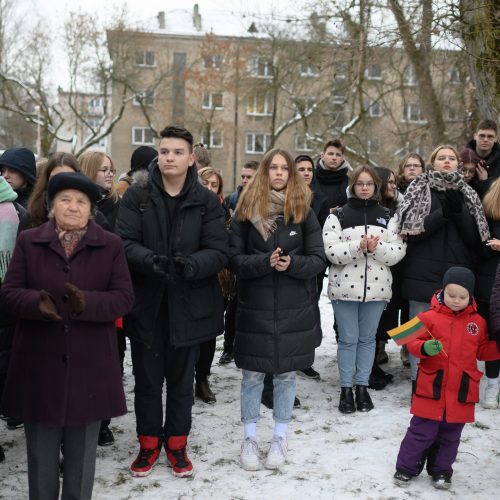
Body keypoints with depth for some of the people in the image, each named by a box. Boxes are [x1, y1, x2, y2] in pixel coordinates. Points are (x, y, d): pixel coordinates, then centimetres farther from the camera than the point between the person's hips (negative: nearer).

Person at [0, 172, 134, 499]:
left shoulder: (111, 245, 2)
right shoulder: (28, 241, 5)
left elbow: (124, 298, -5)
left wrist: (87, 302, -24)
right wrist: (37, 302, -21)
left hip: (89, 362, 0)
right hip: (41, 361, 1)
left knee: (82, 449, 11)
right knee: (41, 448, 12)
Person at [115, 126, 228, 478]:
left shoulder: (207, 201, -1)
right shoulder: (137, 195, -1)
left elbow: (219, 251, -7)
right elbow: (125, 242, -10)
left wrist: (193, 264, -28)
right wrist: (151, 260, -30)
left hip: (188, 305, 0)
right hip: (146, 303, 0)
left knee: (182, 379, 14)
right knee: (147, 379, 12)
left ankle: (176, 442, 32)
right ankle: (149, 442, 31)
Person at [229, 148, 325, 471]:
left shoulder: (304, 212, 2)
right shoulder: (246, 211, 0)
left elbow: (318, 259, -1)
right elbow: (234, 259, -4)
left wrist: (292, 263, -20)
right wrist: (264, 262, -22)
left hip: (295, 309, 1)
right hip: (255, 308, -1)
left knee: (287, 373, 10)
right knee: (252, 374, 6)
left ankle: (280, 438, 25)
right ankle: (250, 438, 21)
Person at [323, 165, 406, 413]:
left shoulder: (388, 217, 8)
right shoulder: (338, 215, 1)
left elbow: (398, 252, -1)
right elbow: (331, 251, -11)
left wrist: (376, 248, -18)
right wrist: (359, 247, -24)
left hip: (376, 288, 2)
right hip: (345, 287, -2)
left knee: (367, 338, 11)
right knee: (348, 339, 3)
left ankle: (362, 386, 22)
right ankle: (345, 389, 14)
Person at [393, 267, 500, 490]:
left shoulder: (478, 322, 4)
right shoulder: (430, 317, -7)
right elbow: (413, 343, -5)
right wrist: (425, 348, -25)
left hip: (462, 392, 3)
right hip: (432, 388, -3)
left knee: (450, 434, 15)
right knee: (421, 431, 3)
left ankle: (441, 470, 31)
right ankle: (406, 467, 18)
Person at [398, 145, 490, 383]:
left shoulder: (467, 194, 13)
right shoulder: (419, 189, 6)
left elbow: (475, 238, 4)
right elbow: (411, 230, -6)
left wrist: (458, 212, -10)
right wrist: (443, 213, -15)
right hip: (424, 276, -2)